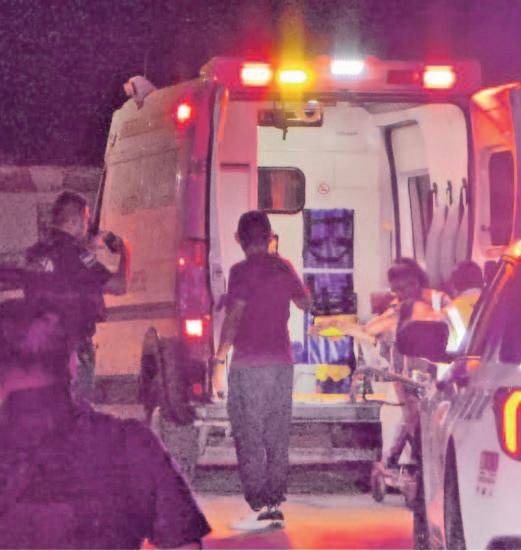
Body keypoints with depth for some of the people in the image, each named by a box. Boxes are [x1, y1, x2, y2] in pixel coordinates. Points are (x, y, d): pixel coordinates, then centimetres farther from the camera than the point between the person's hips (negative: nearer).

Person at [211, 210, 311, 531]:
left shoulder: (243, 271, -8)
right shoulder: (284, 268, 9)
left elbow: (233, 318, -15)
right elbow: (306, 303, 23)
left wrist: (219, 360, -13)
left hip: (249, 364, -6)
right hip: (283, 362, 6)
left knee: (250, 439, -3)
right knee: (278, 439, 10)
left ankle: (260, 508, -7)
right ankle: (276, 505, 10)